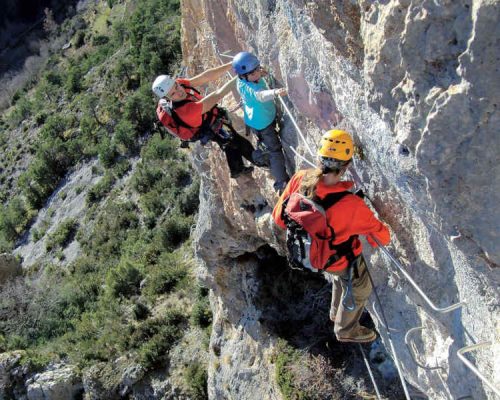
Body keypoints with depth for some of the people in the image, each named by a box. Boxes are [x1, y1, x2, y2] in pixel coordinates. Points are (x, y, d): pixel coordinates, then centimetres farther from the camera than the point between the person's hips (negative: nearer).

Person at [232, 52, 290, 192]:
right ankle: (282, 184, 3)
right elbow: (259, 95, -59)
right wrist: (275, 92, -76)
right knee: (275, 151, -3)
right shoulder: (244, 86, -38)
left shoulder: (254, 78, -13)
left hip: (268, 117, 8)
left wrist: (260, 74, -6)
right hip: (261, 124, -8)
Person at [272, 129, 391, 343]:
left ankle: (337, 312, 64)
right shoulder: (352, 206, -41)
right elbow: (381, 235, -24)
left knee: (341, 278, 38)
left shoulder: (300, 179, -29)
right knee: (360, 289, 29)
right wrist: (381, 236, 1)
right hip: (343, 259, -5)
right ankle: (346, 330, 55)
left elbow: (279, 216, -15)